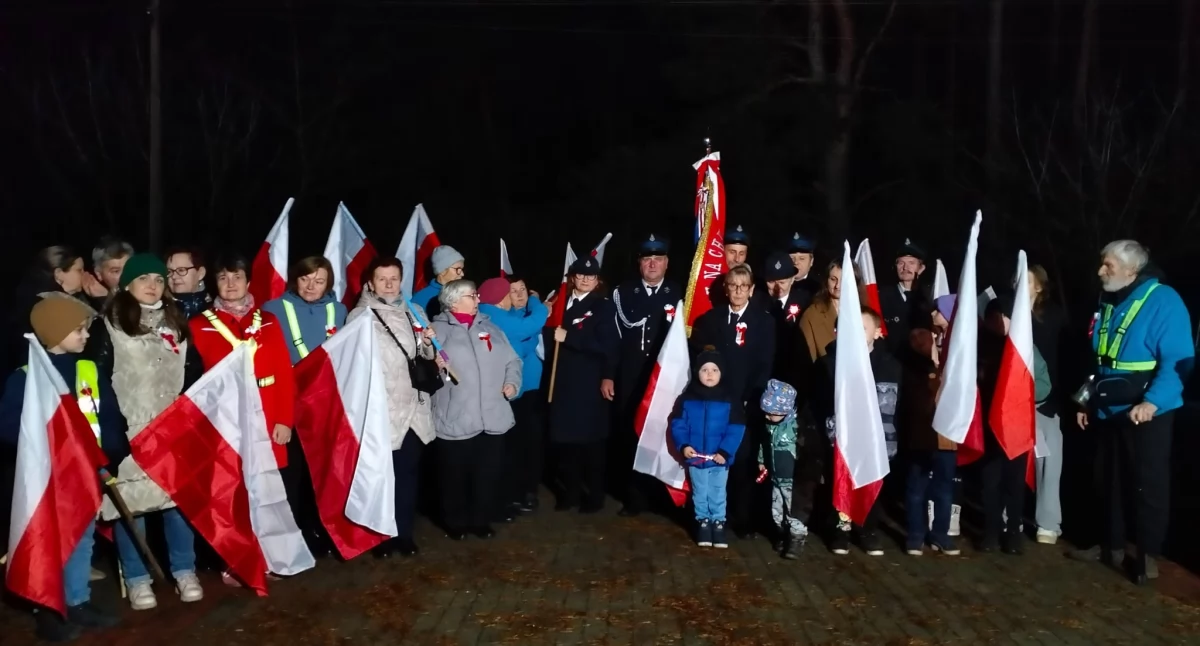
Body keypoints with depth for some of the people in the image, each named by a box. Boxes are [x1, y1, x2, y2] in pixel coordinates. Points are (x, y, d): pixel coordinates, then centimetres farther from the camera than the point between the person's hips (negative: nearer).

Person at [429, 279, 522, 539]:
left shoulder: (490, 328, 15)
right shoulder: (438, 329, 0)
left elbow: (512, 361, 18)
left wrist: (512, 382, 2)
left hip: (493, 419, 4)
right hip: (455, 421, -4)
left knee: (488, 474, 10)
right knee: (455, 475, 5)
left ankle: (481, 520, 26)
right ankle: (456, 522, 24)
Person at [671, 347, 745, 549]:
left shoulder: (730, 399, -9)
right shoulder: (687, 398, -5)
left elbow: (736, 429, -11)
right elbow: (678, 424, -3)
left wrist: (725, 451, -18)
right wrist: (683, 445, -17)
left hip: (720, 458, -1)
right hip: (695, 458, 1)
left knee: (718, 493, 12)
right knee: (700, 492, 15)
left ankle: (718, 522, 26)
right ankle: (703, 521, 29)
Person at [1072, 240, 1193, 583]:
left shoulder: (1163, 301, -14)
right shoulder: (1106, 304, 8)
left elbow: (1178, 360, -20)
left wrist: (1152, 401, -30)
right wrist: (1088, 400, 14)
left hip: (1147, 413, -7)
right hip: (1109, 411, 7)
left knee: (1148, 486, 2)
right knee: (1112, 482, 15)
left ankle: (1147, 555, 13)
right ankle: (1112, 546, 28)